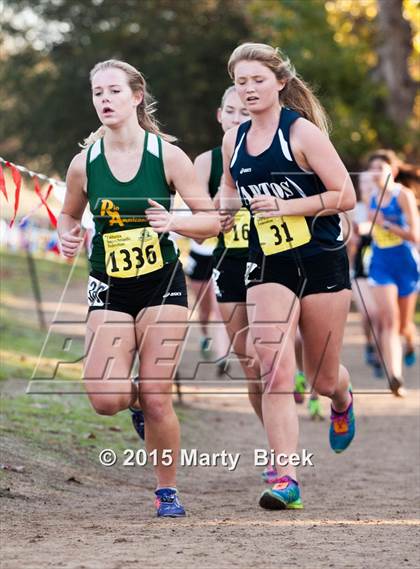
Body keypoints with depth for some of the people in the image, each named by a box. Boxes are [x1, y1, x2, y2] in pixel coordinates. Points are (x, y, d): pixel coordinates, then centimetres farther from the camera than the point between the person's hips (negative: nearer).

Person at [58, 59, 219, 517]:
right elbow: (69, 214, 17)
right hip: (109, 290, 2)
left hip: (162, 285, -1)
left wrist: (173, 221, -22)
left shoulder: (167, 155, -6)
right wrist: (67, 236, -5)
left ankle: (167, 491, 15)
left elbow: (211, 221, -3)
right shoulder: (84, 164, -1)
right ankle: (137, 399, 23)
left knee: (156, 400, -6)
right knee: (105, 398, -15)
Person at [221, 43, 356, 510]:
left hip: (321, 262, -3)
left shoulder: (302, 131, -11)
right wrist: (223, 216, 4)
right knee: (276, 375, -14)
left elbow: (345, 196, -13)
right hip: (268, 268, 3)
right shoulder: (233, 141, 6)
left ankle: (342, 402, 47)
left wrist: (286, 206, -21)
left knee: (322, 378, 9)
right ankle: (285, 479, -15)